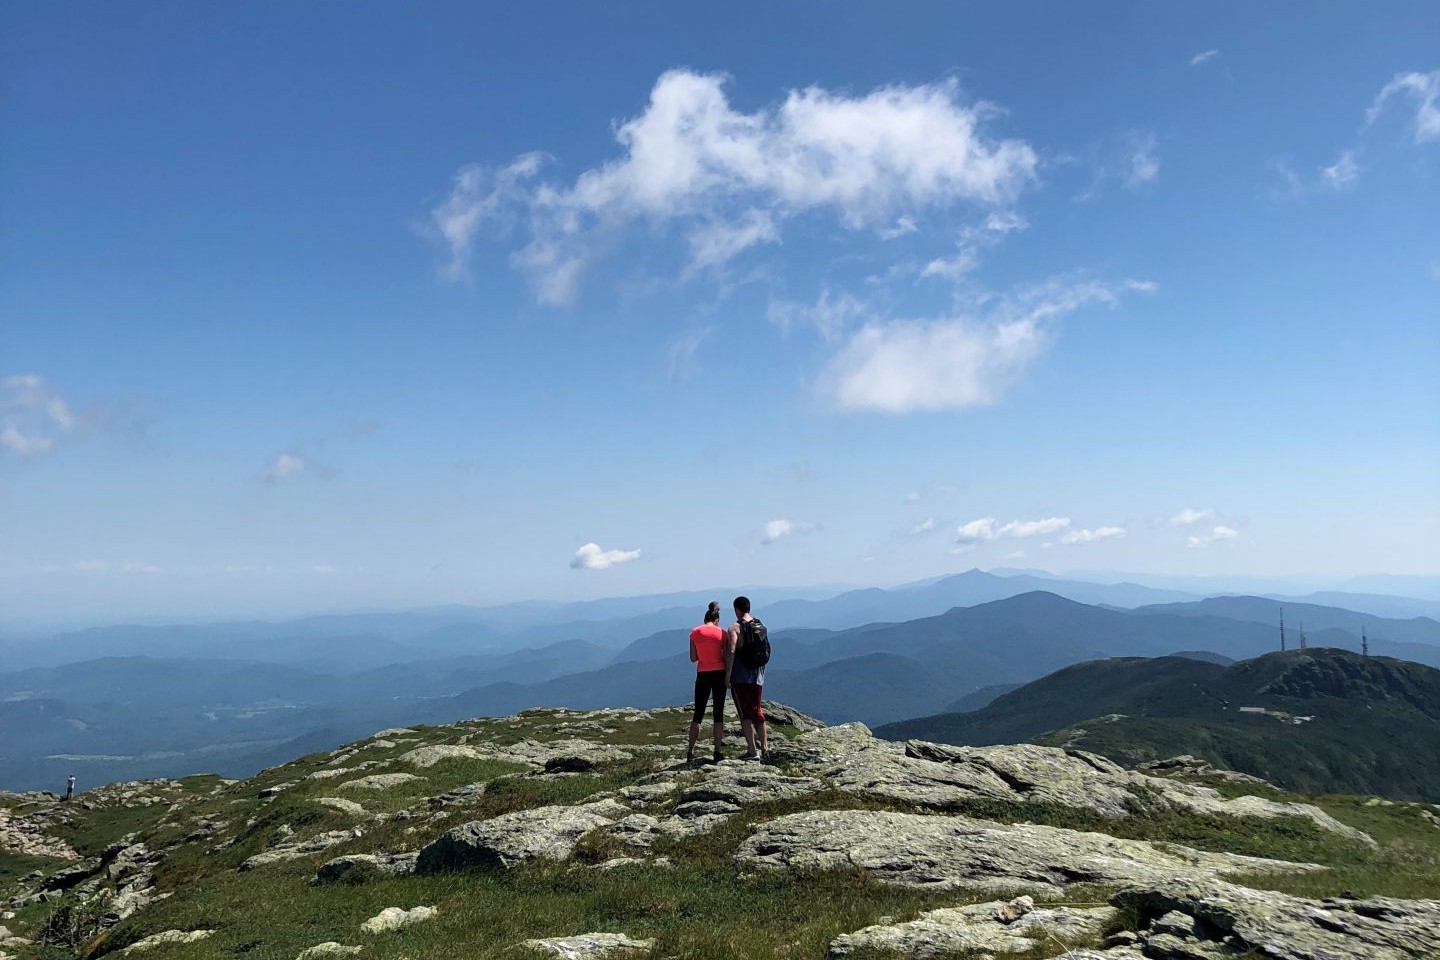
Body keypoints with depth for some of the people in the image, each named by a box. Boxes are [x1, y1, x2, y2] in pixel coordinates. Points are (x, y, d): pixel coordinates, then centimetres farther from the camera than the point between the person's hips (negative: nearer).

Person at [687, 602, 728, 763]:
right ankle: (717, 752, 1)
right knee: (718, 713, 4)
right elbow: (726, 657, -4)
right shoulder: (721, 633, -3)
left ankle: (690, 753, 3)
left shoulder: (695, 633, 1)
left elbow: (693, 658, 3)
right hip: (719, 674, -1)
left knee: (698, 714, 8)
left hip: (702, 675, 1)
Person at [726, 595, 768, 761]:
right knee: (757, 710, 18)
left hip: (740, 677, -6)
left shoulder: (735, 627, -11)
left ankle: (752, 750, -1)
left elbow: (731, 651, -22)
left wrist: (727, 675, -17)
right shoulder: (760, 626, 9)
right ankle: (764, 747, 24)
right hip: (758, 676, 6)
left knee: (745, 713, 0)